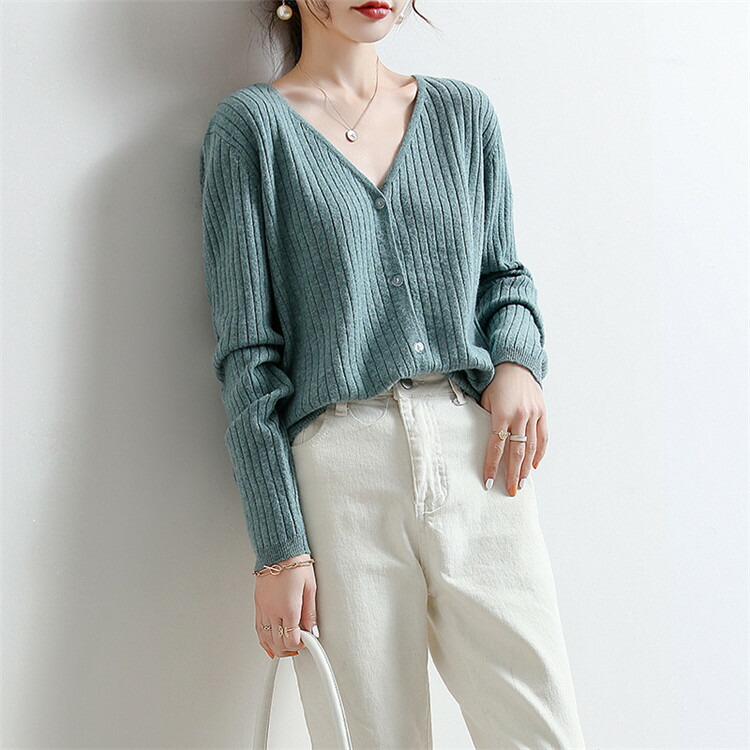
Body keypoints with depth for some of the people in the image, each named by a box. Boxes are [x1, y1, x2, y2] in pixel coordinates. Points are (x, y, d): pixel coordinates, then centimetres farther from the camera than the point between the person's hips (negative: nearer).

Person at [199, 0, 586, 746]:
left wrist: (518, 360, -1)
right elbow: (247, 352, -2)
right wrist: (278, 545, -8)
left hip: (478, 462, 3)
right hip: (340, 469, -3)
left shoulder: (464, 111, 15)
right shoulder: (251, 124, 4)